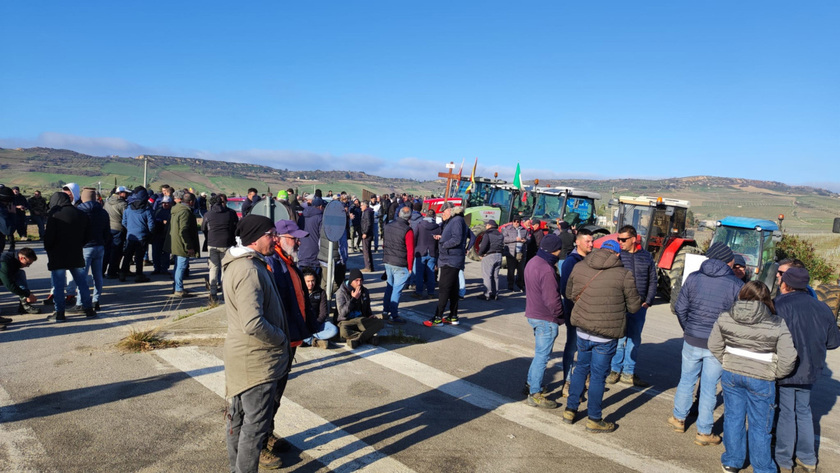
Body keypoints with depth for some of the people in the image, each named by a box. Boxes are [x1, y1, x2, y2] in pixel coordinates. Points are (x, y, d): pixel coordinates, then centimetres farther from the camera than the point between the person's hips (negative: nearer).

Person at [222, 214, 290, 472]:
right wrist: (280, 338, -16)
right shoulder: (250, 271, -25)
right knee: (256, 424, 3)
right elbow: (254, 324, -33)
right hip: (257, 361, -11)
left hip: (241, 356, 11)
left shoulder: (238, 263, 8)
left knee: (238, 418, 23)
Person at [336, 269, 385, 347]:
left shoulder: (364, 291, 10)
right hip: (347, 321, -5)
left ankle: (356, 339, -29)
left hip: (361, 320, 5)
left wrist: (371, 316, 3)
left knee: (381, 322, -23)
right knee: (343, 331, -41)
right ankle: (369, 337, -23)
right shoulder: (341, 292, -6)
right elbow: (342, 312, -14)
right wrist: (354, 298, -18)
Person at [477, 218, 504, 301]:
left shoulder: (487, 234, -10)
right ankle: (495, 294, 17)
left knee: (487, 276, -3)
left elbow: (483, 246, -17)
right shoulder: (500, 235, 14)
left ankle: (487, 295, -4)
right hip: (499, 256, 7)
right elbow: (503, 246, 14)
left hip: (489, 256, -7)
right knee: (495, 276, 14)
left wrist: (480, 254, -4)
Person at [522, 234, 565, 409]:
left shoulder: (532, 262, 5)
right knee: (542, 356, 1)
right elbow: (552, 300, -25)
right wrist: (560, 313, -8)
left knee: (540, 353, 24)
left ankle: (531, 383, 35)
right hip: (546, 319, -9)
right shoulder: (547, 270, -25)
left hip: (533, 313, 10)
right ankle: (535, 394, 9)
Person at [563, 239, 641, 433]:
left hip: (582, 328, 4)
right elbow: (634, 307, -4)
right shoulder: (624, 275, -11)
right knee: (598, 375, 7)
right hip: (607, 333, -4)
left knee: (581, 368, 22)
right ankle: (594, 420, 21)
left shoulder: (579, 267, 0)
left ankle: (570, 410, 30)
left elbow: (569, 293, 13)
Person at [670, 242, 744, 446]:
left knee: (687, 379, 19)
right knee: (709, 387, 9)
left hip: (692, 340, 2)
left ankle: (679, 418, 34)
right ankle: (704, 432, 20)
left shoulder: (694, 277, -3)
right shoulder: (736, 285, -9)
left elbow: (680, 308, 1)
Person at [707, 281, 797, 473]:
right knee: (760, 426, 12)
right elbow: (788, 359, -14)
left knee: (733, 417, 17)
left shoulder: (725, 318, -6)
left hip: (731, 375, 3)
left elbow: (714, 346, 3)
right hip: (761, 380, -3)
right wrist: (774, 374, 3)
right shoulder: (778, 325, -15)